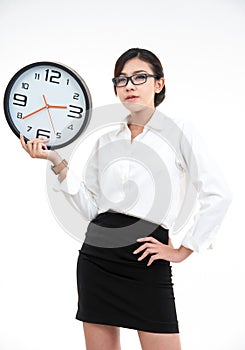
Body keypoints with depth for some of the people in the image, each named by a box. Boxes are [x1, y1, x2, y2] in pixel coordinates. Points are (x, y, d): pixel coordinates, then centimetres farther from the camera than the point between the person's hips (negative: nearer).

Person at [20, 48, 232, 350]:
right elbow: (90, 206, 8)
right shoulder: (106, 141, 12)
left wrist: (182, 251, -5)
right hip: (97, 254, 4)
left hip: (147, 258, -4)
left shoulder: (178, 132, 0)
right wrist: (57, 163, -1)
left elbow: (217, 196, -5)